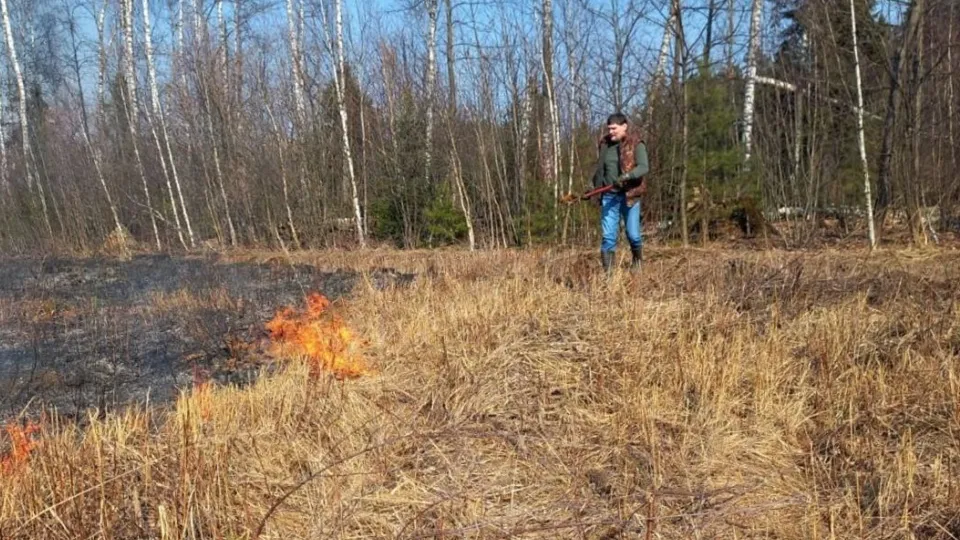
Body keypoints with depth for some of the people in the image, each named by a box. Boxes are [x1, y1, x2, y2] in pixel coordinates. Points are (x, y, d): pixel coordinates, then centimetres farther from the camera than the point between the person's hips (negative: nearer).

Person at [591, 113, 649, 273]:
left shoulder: (636, 144, -4)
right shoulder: (604, 144, 10)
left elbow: (644, 167, -15)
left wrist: (627, 176, -30)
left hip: (630, 195, -3)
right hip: (609, 196, 3)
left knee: (633, 234, 2)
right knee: (608, 235, -2)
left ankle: (638, 262, 31)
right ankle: (608, 271, 4)